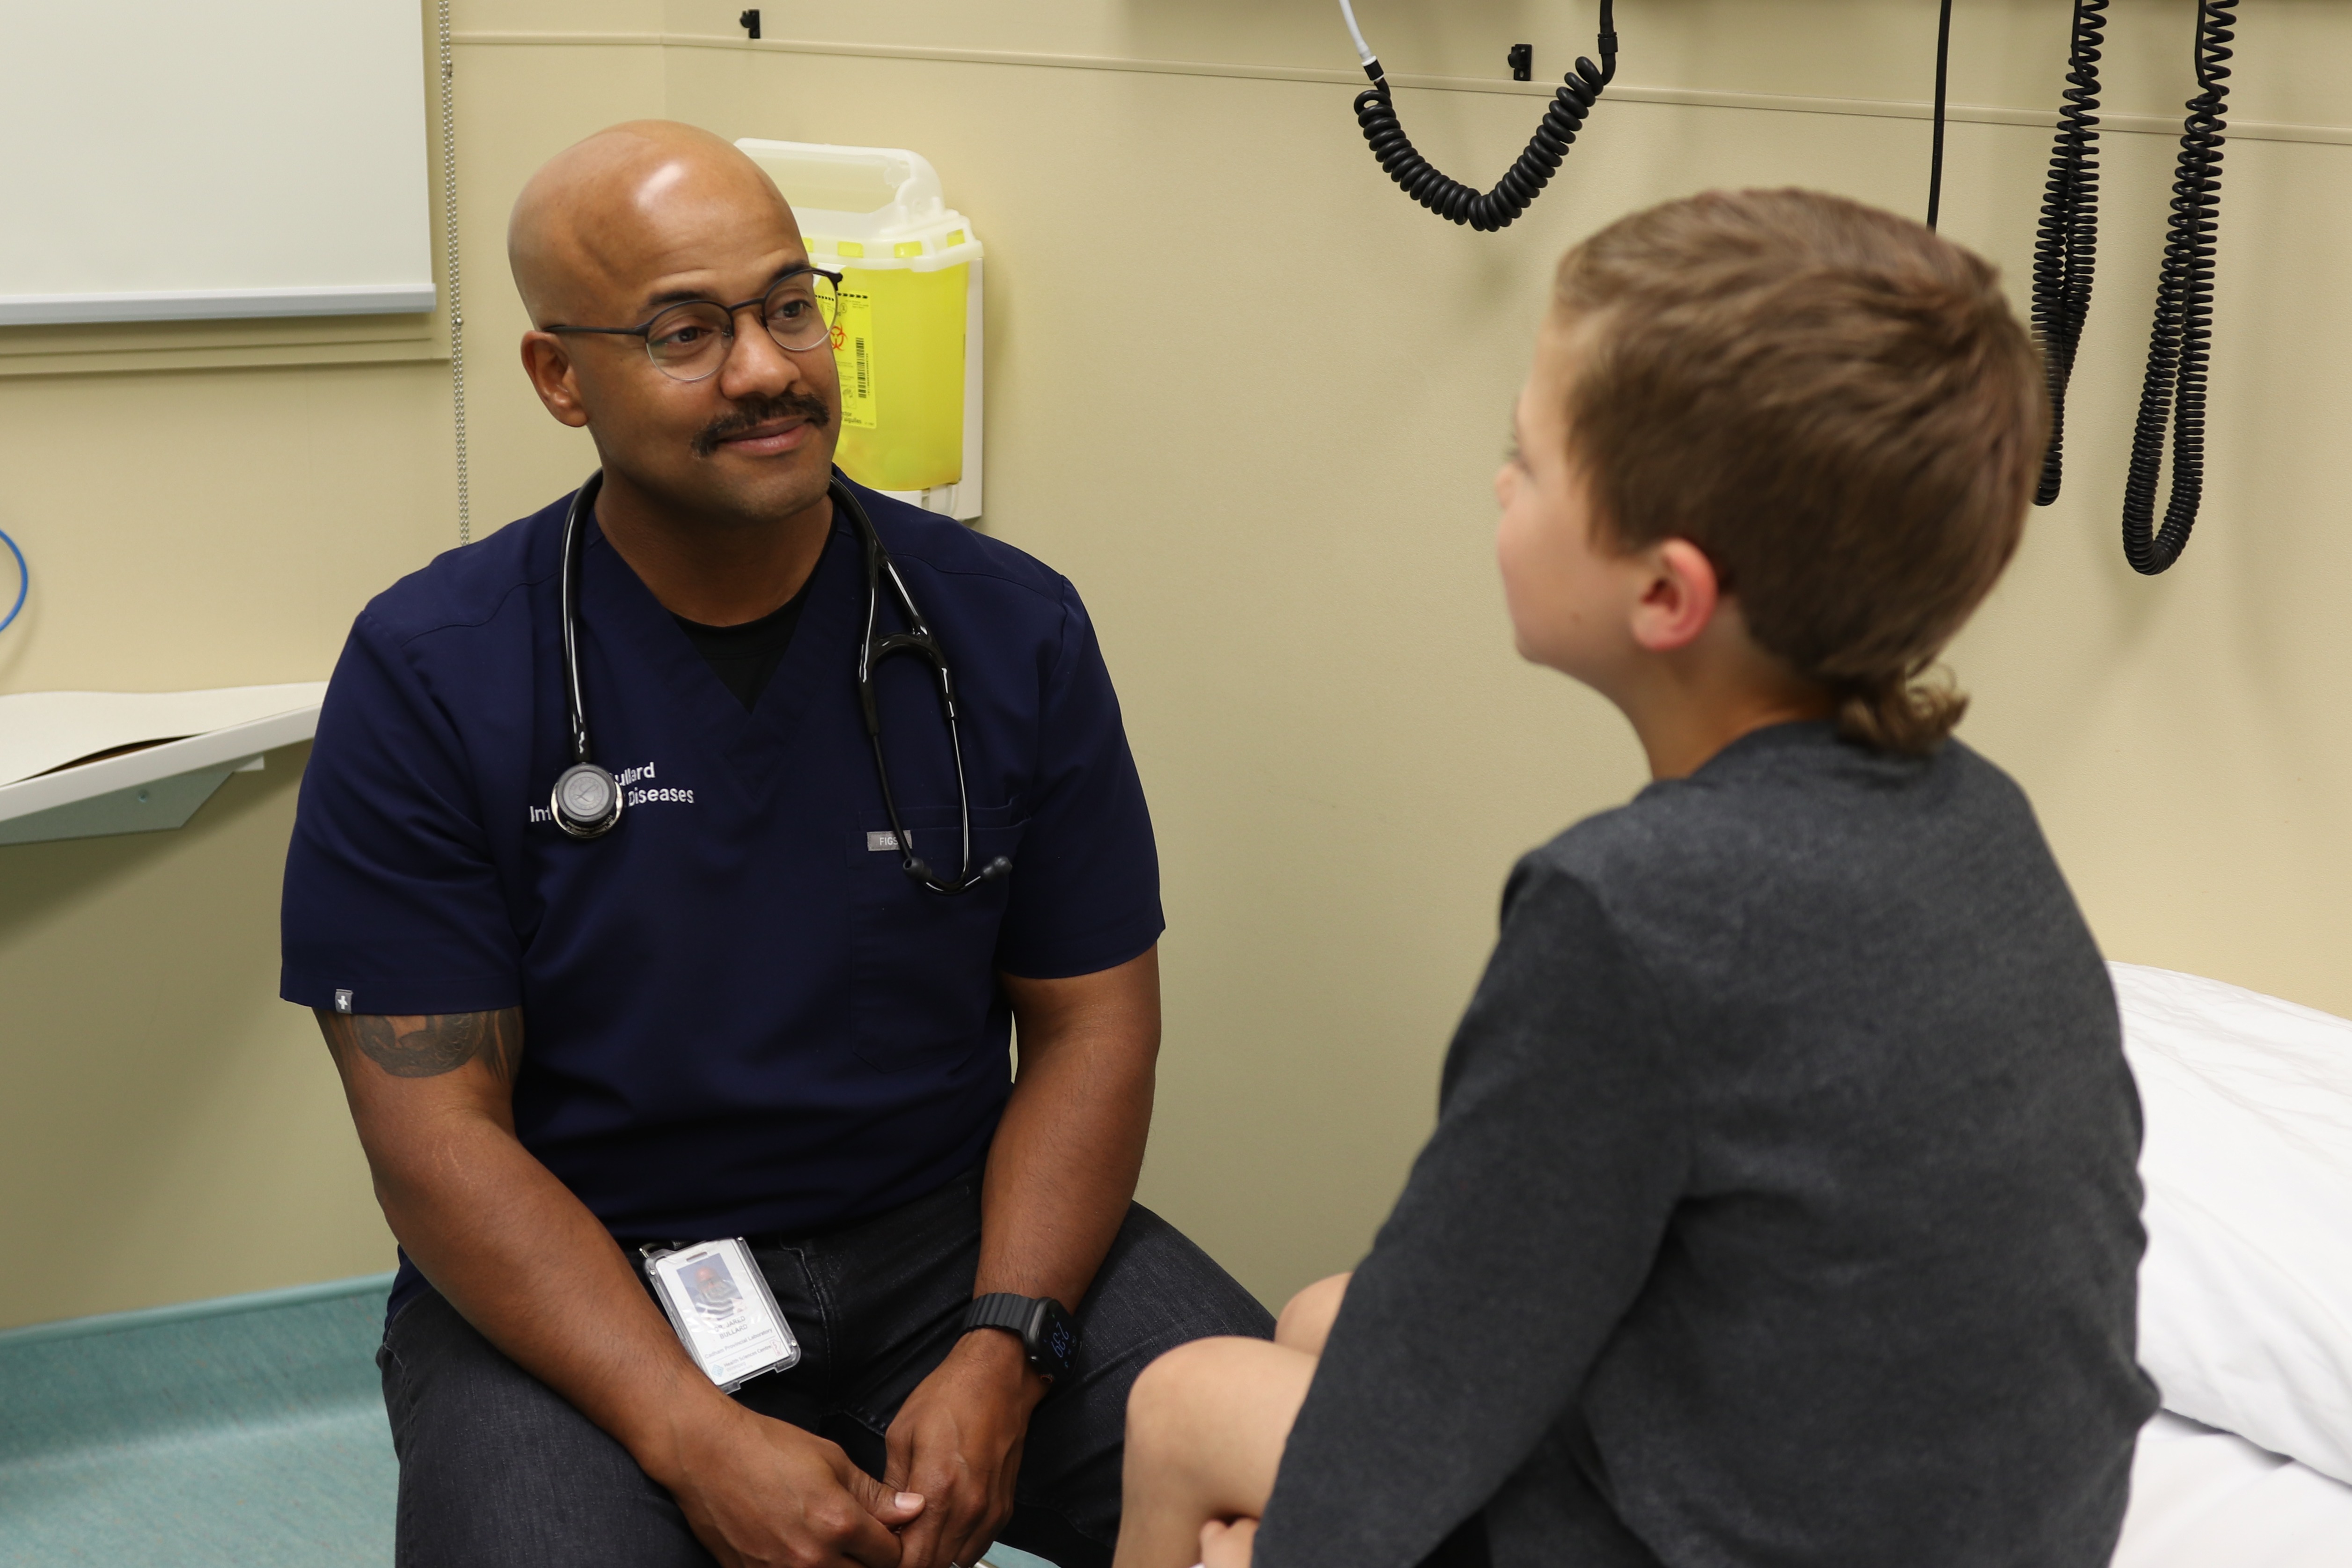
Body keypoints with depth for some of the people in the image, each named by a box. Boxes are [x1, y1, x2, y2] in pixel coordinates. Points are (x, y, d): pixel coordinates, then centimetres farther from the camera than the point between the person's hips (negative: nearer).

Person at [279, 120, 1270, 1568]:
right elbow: (437, 1129, -10)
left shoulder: (1010, 629, -1)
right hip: (575, 1286, -1)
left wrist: (1002, 1357, -15)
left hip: (947, 1233, 2)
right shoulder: (431, 673, -8)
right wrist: (698, 1438, -21)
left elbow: (1091, 1021, 1)